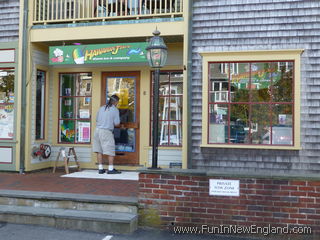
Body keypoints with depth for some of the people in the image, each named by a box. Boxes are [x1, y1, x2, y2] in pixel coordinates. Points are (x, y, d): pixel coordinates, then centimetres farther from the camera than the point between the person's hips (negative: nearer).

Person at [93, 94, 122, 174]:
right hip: (106, 132, -6)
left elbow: (97, 120, 18)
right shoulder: (115, 110, -2)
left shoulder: (101, 108, 13)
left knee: (99, 150, 8)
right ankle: (111, 169, 0)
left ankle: (100, 168, 12)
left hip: (97, 130, 6)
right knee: (111, 151, 0)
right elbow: (117, 124, -3)